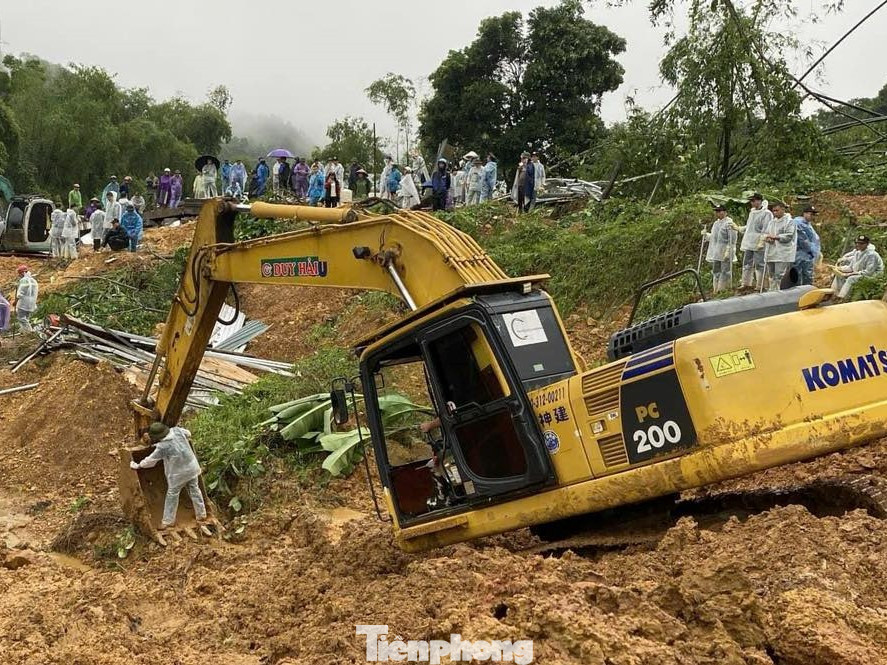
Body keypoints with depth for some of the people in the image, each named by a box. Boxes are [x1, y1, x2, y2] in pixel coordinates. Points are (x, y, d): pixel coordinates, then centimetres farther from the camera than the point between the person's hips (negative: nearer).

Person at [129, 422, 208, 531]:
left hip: (179, 473, -6)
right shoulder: (177, 430, -10)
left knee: (172, 495, 10)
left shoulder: (162, 447, -23)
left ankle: (168, 521, 20)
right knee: (194, 490, 19)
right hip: (192, 467, 6)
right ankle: (202, 515, 30)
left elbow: (150, 461, -10)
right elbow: (188, 434, 11)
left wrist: (138, 466, 4)